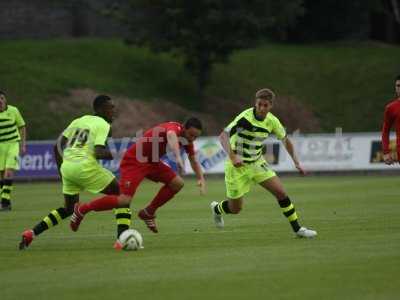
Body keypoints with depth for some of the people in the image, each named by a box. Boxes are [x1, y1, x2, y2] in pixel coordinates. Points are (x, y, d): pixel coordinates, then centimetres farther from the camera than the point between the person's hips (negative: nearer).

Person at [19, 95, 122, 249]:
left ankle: (31, 233, 9)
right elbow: (98, 153, -14)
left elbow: (57, 146, 17)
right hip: (85, 166, -7)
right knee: (120, 194, 9)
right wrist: (111, 155, 6)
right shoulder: (103, 125, 0)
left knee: (69, 208, 23)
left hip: (67, 166, 7)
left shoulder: (79, 121, 21)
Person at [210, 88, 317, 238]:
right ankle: (217, 208, 39)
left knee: (281, 192, -7)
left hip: (257, 162, 5)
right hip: (238, 165, -5)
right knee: (235, 208, 4)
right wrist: (232, 156, -45)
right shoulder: (245, 117, -25)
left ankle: (297, 229, 5)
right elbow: (223, 136, -31)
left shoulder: (272, 121, -6)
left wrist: (296, 162, 7)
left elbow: (285, 139, 12)